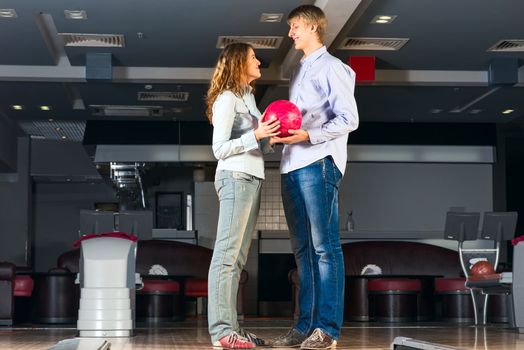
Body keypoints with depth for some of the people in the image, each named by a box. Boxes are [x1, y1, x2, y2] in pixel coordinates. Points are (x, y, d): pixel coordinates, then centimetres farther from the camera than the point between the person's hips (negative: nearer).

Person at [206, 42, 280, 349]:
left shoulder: (247, 96, 19)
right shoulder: (227, 98, -7)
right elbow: (220, 148, -13)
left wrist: (272, 135, 3)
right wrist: (257, 135, -20)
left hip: (252, 179, 9)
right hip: (235, 178, -9)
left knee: (238, 258, 7)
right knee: (227, 255, -10)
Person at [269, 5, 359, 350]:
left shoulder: (332, 68, -1)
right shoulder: (299, 71, 24)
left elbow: (349, 119, -9)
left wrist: (308, 135, -17)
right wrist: (282, 130, 5)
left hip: (318, 163, -8)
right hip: (292, 165, 8)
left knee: (325, 247, -8)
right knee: (303, 249, 7)